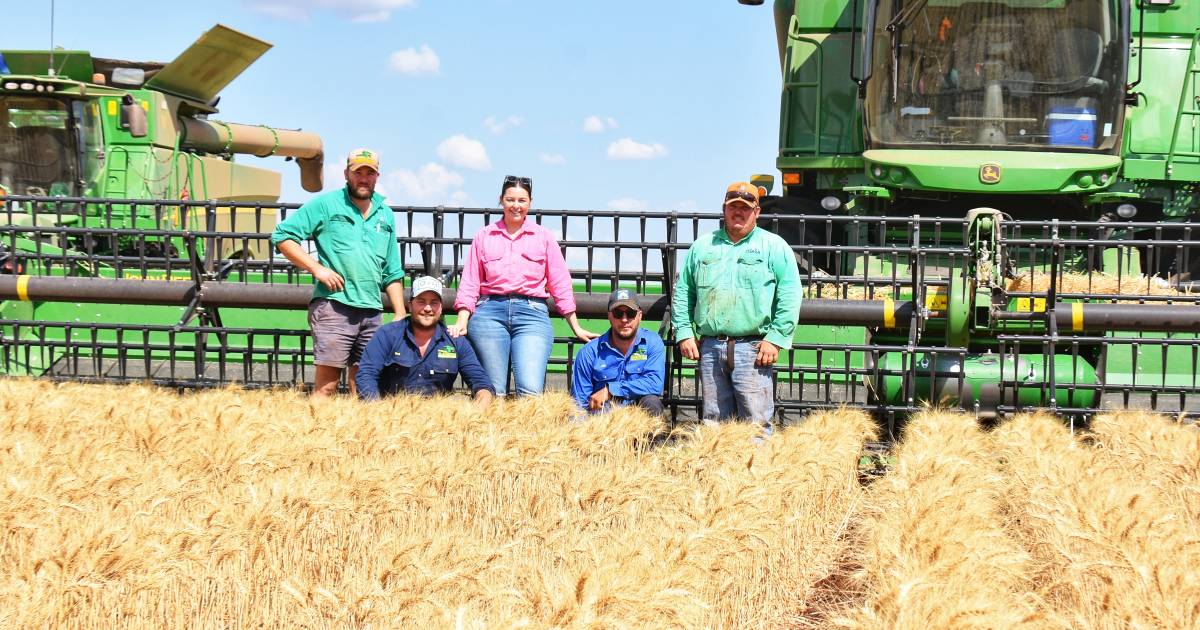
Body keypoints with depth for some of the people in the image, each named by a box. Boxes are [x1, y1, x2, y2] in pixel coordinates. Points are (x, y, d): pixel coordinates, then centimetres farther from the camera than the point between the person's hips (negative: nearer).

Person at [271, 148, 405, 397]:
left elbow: (392, 273, 23)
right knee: (327, 383, -11)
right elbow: (282, 236, -2)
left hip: (372, 311, 5)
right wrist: (317, 268, -9)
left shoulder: (385, 215, 19)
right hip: (333, 305, -5)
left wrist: (401, 315, 15)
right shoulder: (326, 204, 3)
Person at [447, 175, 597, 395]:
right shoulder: (484, 236, 13)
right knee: (494, 392, -3)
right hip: (489, 312, 1)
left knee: (530, 390, -18)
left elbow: (560, 285, 13)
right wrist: (462, 322, -1)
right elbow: (469, 283, 11)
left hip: (532, 313, -1)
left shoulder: (543, 237, 13)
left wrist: (576, 327, 11)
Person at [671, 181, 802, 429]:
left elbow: (790, 296, -2)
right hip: (710, 348, 4)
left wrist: (776, 339, -10)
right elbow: (682, 292, 18)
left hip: (752, 348, -4)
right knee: (713, 421, 7)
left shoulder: (774, 246, 5)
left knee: (756, 423, -9)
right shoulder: (702, 246, 17)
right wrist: (684, 333, 7)